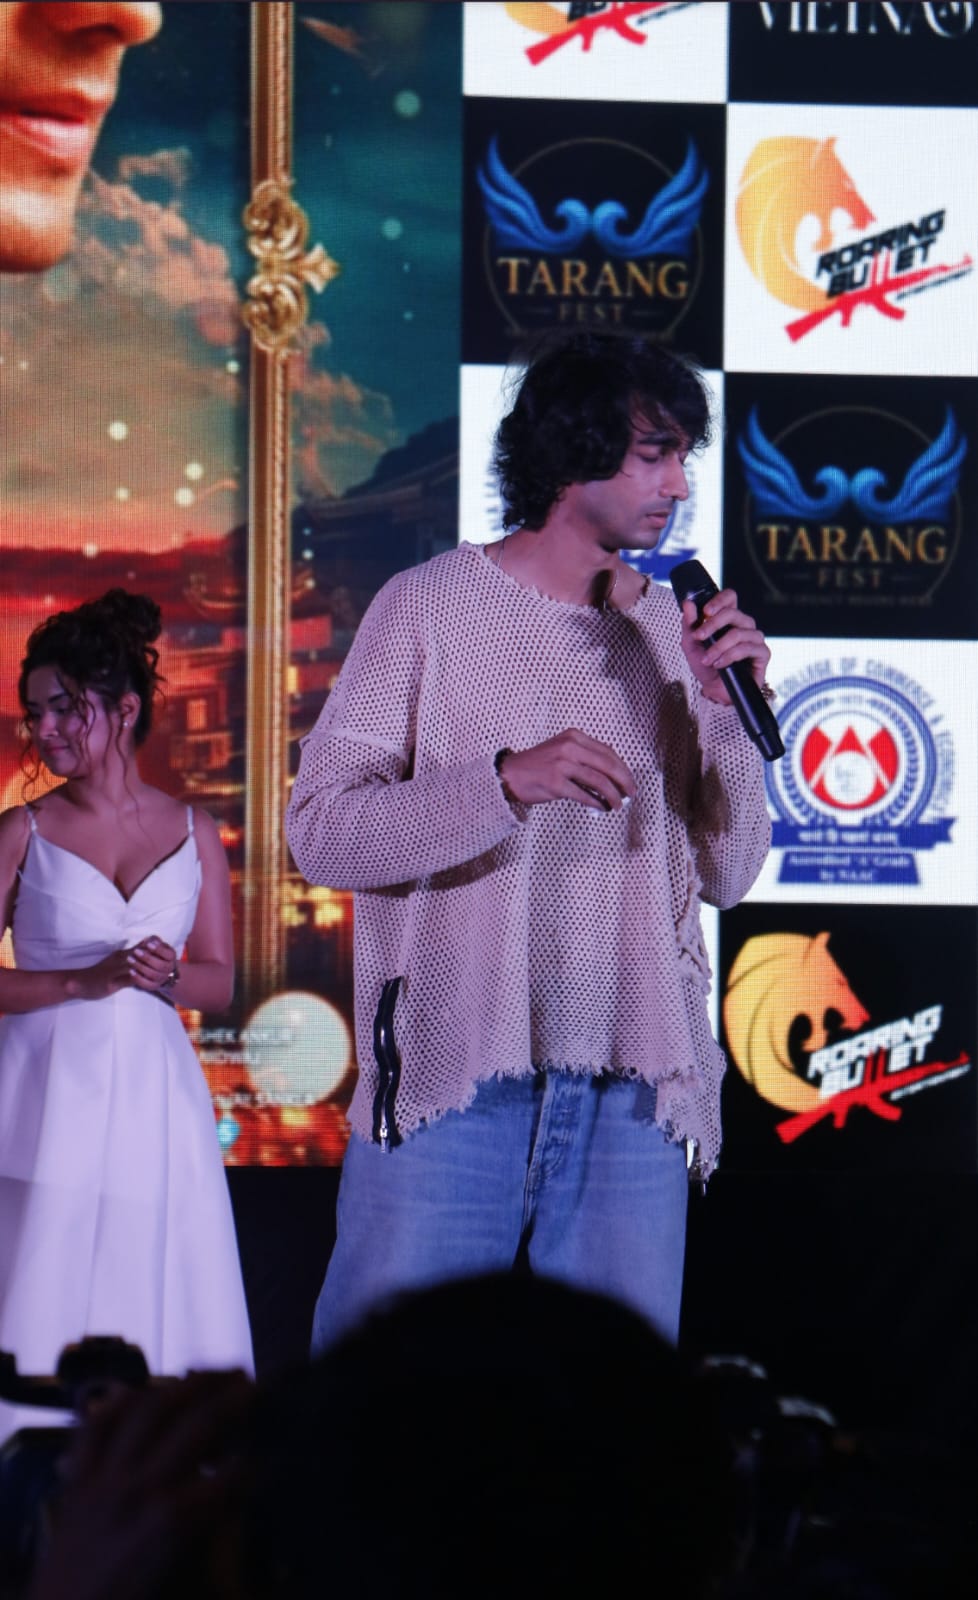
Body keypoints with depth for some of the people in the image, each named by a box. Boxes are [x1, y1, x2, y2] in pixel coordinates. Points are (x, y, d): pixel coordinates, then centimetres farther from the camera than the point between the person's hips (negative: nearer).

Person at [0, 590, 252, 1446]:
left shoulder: (193, 832, 9)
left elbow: (220, 982, 11)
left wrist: (166, 977, -10)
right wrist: (86, 981, -13)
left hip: (153, 1093, 2)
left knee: (155, 1304, -1)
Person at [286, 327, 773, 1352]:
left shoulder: (670, 633, 13)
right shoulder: (434, 606, 2)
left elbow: (727, 876, 13)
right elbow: (320, 832, -7)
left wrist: (725, 712, -1)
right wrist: (504, 783, -20)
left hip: (634, 1099, 4)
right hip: (451, 1088, -4)